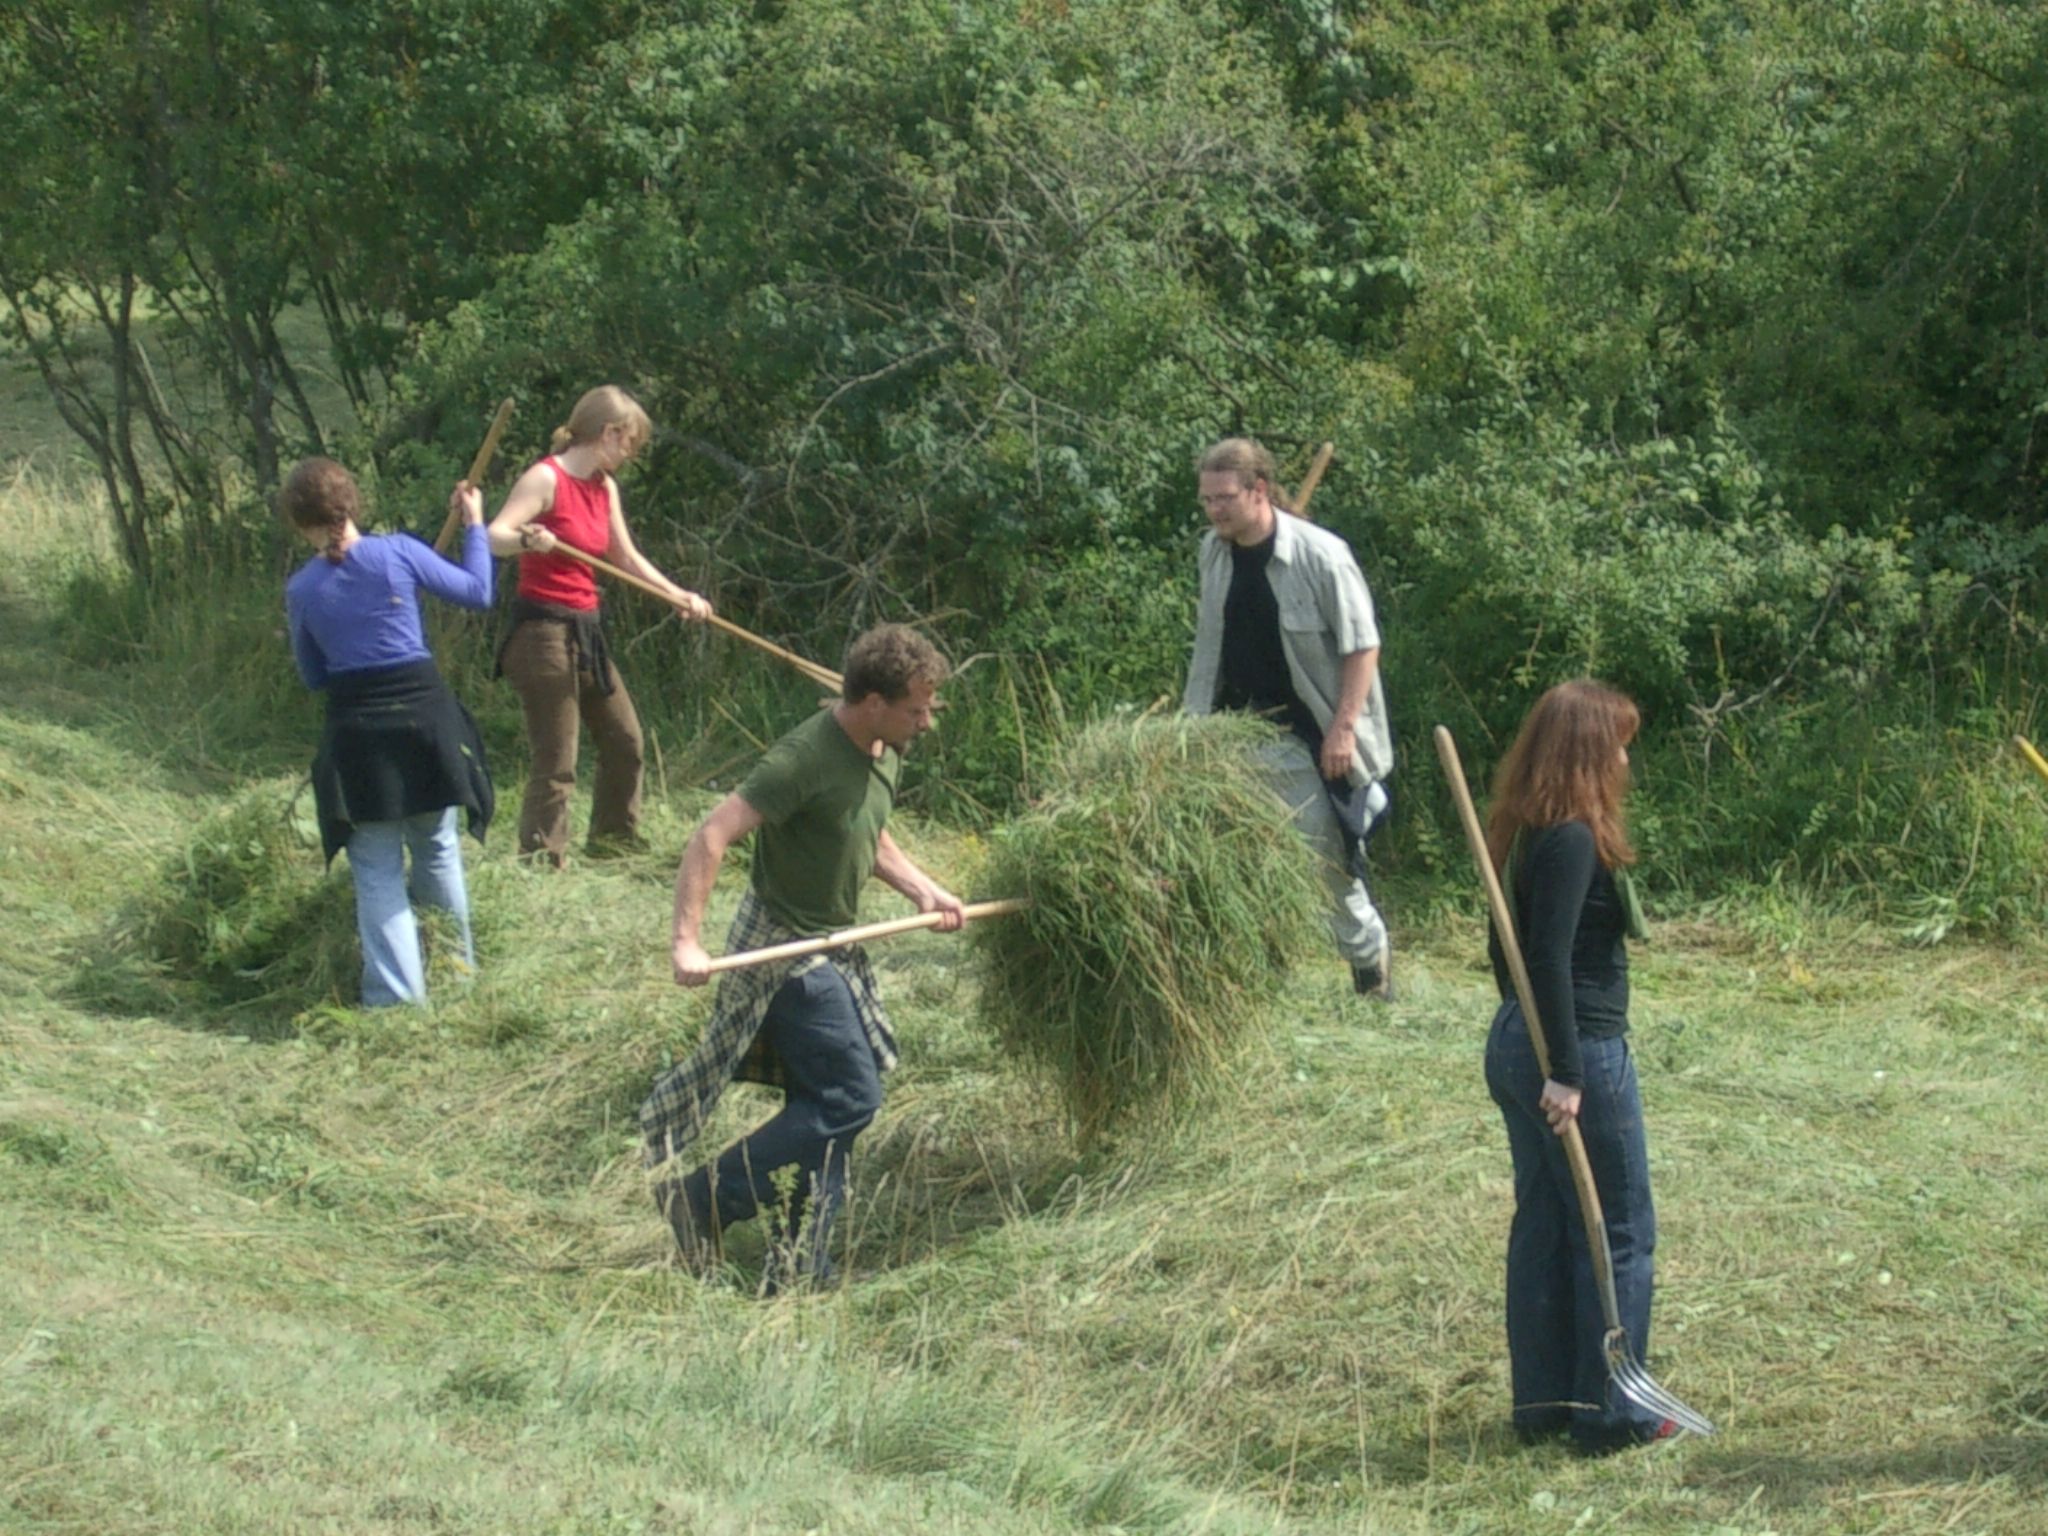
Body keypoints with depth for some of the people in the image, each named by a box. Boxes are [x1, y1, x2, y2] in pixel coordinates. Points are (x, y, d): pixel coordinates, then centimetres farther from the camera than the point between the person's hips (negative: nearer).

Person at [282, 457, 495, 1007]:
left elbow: (313, 676, 9)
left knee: (377, 869, 4)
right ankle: (458, 972, 29)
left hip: (356, 730, -1)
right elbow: (476, 592, 5)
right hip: (423, 714, 1)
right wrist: (474, 527, 17)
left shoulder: (301, 589, -1)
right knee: (437, 851, 18)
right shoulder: (398, 553, -5)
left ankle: (397, 993, -2)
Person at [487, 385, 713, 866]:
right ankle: (540, 857, -1)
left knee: (624, 738, 17)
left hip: (585, 631, 9)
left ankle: (614, 836, 34)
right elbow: (494, 536, -25)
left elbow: (627, 558, 21)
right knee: (556, 759, -8)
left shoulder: (604, 488, 12)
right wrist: (528, 540, -45)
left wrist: (678, 596, 15)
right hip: (543, 630, -9)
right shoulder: (546, 479, -13)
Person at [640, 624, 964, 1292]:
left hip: (831, 951, 9)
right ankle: (703, 1198, -4)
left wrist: (922, 888, 7)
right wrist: (687, 942, -34)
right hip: (784, 950, -9)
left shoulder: (884, 755, 5)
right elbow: (712, 836, -27)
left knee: (826, 1107, 11)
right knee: (850, 1099, -12)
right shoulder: (805, 759, -24)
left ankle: (799, 1268, 18)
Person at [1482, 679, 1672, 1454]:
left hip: (1516, 1044, 9)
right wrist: (1565, 1074, -23)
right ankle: (1611, 1413, 8)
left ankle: (1542, 1401, 21)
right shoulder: (1573, 841, -19)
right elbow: (1551, 959, -24)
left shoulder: (1523, 834, 9)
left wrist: (1530, 1039, 19)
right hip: (1580, 1049, -9)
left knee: (1543, 1224, 15)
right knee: (1619, 1234, 2)